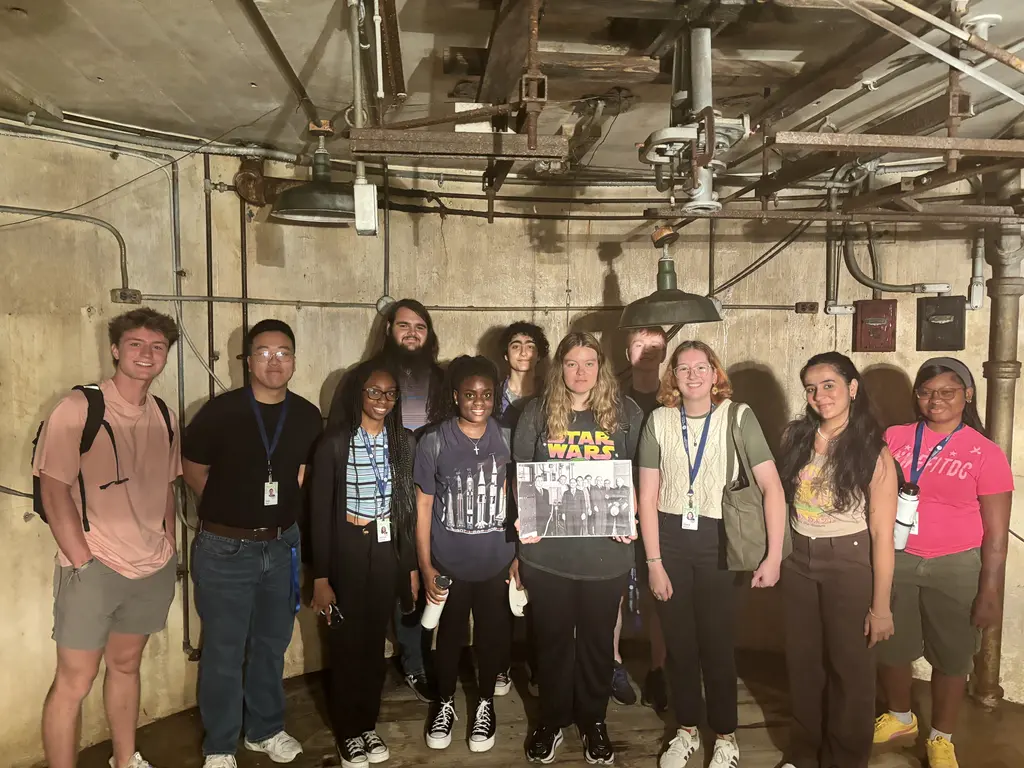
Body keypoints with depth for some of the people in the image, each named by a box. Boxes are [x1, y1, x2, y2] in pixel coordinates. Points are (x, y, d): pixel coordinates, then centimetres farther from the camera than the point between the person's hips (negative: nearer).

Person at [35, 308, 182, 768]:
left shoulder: (164, 417, 5)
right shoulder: (77, 410, -12)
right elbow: (54, 491, -14)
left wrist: (168, 550, 9)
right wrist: (84, 562, -15)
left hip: (153, 570, 6)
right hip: (93, 570, -5)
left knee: (126, 664, 20)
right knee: (74, 682, 4)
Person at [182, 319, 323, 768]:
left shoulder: (308, 417, -4)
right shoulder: (219, 412, -13)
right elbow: (193, 470, 0)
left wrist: (279, 512, 6)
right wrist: (233, 508, 3)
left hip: (282, 546, 3)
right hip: (225, 549, -3)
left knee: (272, 645, 18)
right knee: (223, 652, 8)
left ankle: (265, 729, 37)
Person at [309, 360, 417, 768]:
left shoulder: (404, 441, 1)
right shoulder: (335, 442, -11)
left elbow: (409, 505, 5)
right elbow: (320, 511, -9)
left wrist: (412, 564, 6)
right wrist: (320, 577, -10)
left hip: (387, 551, 3)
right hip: (346, 552, -3)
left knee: (375, 641, 14)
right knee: (346, 643, 8)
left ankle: (368, 724, 32)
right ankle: (348, 732, 27)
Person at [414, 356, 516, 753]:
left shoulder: (508, 439, -5)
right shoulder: (433, 442, -9)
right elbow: (424, 506, -4)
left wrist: (521, 554, 2)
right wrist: (425, 566, -5)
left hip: (497, 561, 1)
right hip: (448, 563, -1)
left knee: (492, 635, 14)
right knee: (449, 635, 15)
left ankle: (485, 704, 38)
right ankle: (445, 703, 39)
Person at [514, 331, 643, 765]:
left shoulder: (626, 414, 0)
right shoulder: (537, 412, 0)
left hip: (606, 549, 0)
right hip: (548, 549, 0)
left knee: (597, 638, 15)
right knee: (552, 637, 14)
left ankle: (593, 721, 36)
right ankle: (552, 720, 34)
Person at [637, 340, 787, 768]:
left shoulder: (738, 416, -7)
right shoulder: (659, 420, -2)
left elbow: (772, 488, -8)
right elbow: (648, 497, -1)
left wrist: (774, 556, -13)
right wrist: (654, 562, -4)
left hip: (717, 541, -2)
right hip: (670, 539, 2)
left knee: (718, 644, 7)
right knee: (678, 642, 14)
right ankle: (686, 730, 36)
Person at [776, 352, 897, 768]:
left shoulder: (873, 452, -13)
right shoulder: (795, 438, 0)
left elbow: (882, 534, -13)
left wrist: (881, 605, -13)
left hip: (850, 566, -4)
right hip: (799, 565, 4)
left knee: (850, 667, 10)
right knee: (803, 664, 16)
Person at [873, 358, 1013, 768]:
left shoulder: (986, 453, -7)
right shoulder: (894, 438, -1)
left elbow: (996, 535, -5)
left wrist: (989, 593, -6)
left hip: (956, 568, -2)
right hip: (895, 561, 2)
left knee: (951, 658, 12)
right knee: (889, 649, 14)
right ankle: (900, 717, 41)